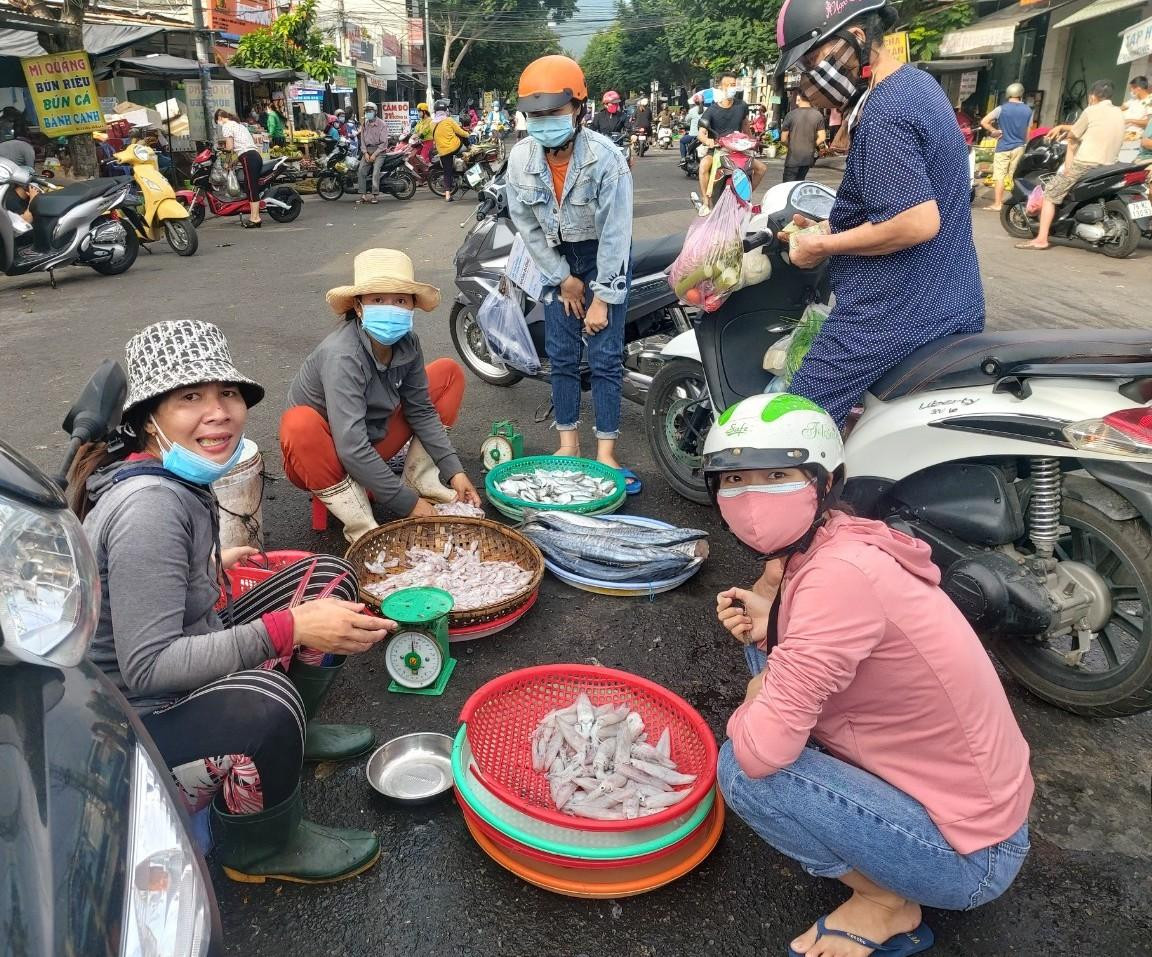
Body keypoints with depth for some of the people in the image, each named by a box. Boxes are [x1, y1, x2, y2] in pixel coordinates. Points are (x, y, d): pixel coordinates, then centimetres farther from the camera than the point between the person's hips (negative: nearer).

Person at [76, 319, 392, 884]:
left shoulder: (175, 478, -1)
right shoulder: (149, 506, -30)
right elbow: (146, 668, -32)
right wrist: (290, 629, -36)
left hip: (186, 664, 10)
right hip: (134, 721, -10)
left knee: (329, 580, 6)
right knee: (264, 701, -39)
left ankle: (289, 737, 18)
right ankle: (263, 849, -7)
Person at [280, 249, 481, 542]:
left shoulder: (407, 344, -13)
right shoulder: (342, 355, -32)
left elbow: (421, 410, -2)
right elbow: (351, 449, -36)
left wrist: (454, 470, -9)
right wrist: (407, 503, -31)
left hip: (372, 445, 6)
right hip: (318, 461, -6)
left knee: (448, 372, 2)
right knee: (299, 424, -41)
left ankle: (420, 482, -2)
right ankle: (361, 527, -24)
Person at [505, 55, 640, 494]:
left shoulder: (606, 157, -24)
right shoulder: (521, 159, -12)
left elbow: (615, 232, -21)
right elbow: (527, 226, -3)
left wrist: (602, 297, -20)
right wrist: (563, 279, -4)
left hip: (605, 256, -3)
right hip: (557, 259, 4)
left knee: (604, 356, -7)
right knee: (561, 356, 3)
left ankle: (605, 454, 0)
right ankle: (568, 444, 14)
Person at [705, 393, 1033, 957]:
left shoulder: (839, 573, -30)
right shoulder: (822, 544, -3)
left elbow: (762, 751, -32)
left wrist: (755, 703, -9)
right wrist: (766, 626, -9)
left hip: (968, 856, -8)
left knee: (744, 768, -20)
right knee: (769, 648, 6)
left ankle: (886, 905, 5)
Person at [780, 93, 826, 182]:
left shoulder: (791, 115, -8)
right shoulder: (818, 115, -1)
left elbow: (783, 139, -6)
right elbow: (821, 138, -4)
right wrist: (811, 146, 14)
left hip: (793, 157, -4)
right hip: (808, 157, 4)